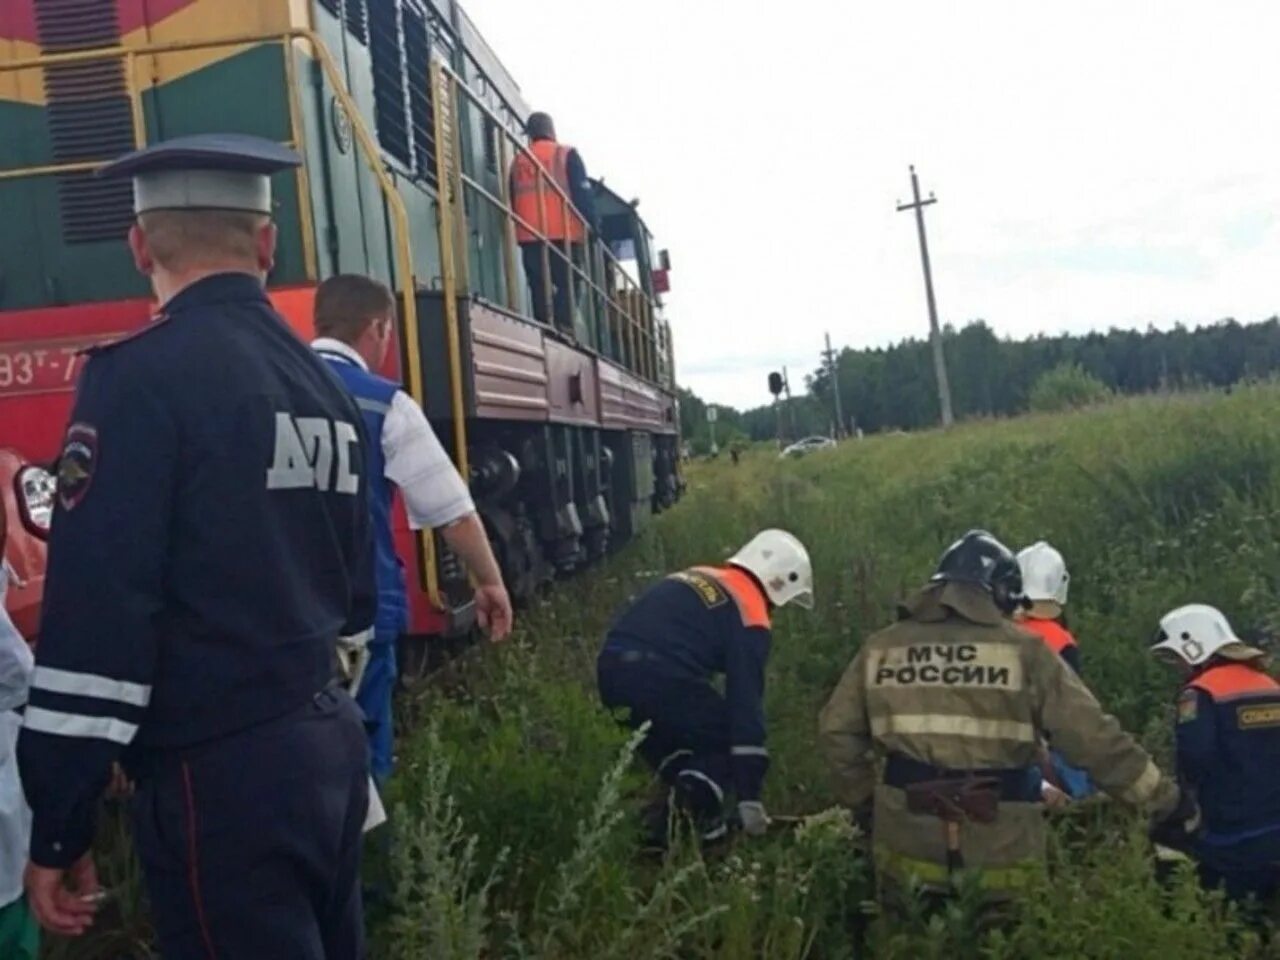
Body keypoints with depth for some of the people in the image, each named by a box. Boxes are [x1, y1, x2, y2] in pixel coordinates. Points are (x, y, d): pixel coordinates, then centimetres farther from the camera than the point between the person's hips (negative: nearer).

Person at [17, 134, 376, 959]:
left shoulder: (142, 375, -13)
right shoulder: (326, 386, 9)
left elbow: (97, 611, -18)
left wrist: (59, 828, -12)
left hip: (220, 775, -7)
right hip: (331, 741, 8)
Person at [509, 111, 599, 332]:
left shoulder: (518, 161, 17)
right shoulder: (567, 155, 4)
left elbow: (512, 200, 19)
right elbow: (583, 193, -2)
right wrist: (593, 224, 1)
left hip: (529, 236, 4)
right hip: (563, 234, -4)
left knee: (539, 289, 4)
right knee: (566, 286, -5)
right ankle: (564, 330, -17)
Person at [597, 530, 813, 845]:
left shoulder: (697, 579, 26)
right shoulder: (750, 616, 4)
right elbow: (746, 703, 0)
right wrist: (750, 798, 4)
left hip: (611, 670, 7)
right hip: (660, 679, -7)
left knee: (670, 736, 31)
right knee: (730, 738, 14)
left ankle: (673, 817, 19)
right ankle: (695, 813, -1)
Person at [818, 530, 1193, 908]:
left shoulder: (882, 647, 5)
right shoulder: (1021, 651, -6)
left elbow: (837, 730, 8)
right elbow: (1092, 736, -8)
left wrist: (862, 801, 21)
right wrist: (1163, 798, 2)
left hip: (907, 848, 3)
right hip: (996, 855, -3)